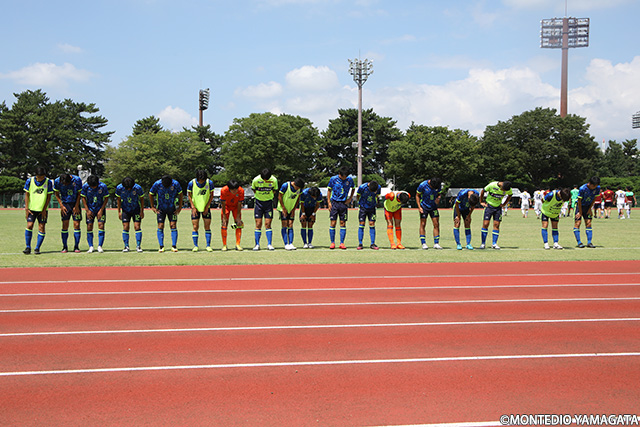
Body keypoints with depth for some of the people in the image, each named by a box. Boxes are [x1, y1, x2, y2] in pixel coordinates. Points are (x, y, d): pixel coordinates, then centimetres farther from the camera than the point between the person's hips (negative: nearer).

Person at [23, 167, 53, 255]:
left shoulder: (48, 182, -5)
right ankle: (28, 247, 3)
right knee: (29, 225, -8)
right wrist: (26, 208, -4)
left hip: (43, 209, 0)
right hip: (31, 208, 0)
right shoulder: (29, 181, -4)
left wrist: (44, 209, -6)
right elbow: (26, 195, 1)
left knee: (41, 227, -4)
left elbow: (49, 196, -1)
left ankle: (37, 248, 4)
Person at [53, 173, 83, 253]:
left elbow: (79, 193, -3)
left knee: (76, 225, -6)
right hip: (65, 204, 0)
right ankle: (64, 247, 4)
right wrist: (61, 206, -4)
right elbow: (57, 194, 3)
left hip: (75, 204, 0)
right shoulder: (57, 181, -11)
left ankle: (76, 246, 2)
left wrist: (76, 206, -6)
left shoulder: (77, 180, -15)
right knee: (65, 225, -5)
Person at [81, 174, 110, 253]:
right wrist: (87, 210, -7)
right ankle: (91, 247, 2)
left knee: (101, 225, -11)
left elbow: (106, 198, -6)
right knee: (89, 226, -5)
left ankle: (100, 246, -6)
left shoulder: (103, 186, -17)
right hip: (90, 209, 1)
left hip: (100, 208, -1)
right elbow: (83, 198, -2)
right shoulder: (85, 186, -14)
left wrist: (101, 210, -10)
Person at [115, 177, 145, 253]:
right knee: (125, 227, -4)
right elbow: (118, 199, -1)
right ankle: (126, 246, 4)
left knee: (137, 227, -8)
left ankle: (138, 246, -2)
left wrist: (142, 211, -4)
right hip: (125, 210, 1)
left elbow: (142, 198, -6)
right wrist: (119, 211, 0)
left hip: (136, 210, -1)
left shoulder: (138, 188, -22)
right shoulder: (119, 188, -17)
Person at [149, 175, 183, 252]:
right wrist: (153, 207, 1)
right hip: (160, 209, 0)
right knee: (160, 226, -5)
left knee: (173, 226, -6)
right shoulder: (157, 184, -17)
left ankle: (174, 246, -1)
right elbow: (150, 194, -1)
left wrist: (180, 207, 2)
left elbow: (180, 194, 1)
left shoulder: (176, 184, -15)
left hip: (172, 209, 0)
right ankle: (161, 247, 1)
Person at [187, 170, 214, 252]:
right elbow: (189, 195, -2)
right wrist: (193, 207, -7)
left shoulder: (210, 183, -14)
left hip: (206, 208, 1)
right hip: (195, 208, -1)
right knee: (195, 227, -4)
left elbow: (211, 195, -1)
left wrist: (207, 206, -6)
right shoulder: (191, 183, -15)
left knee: (207, 226, -2)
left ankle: (208, 245, 4)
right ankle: (195, 246, 4)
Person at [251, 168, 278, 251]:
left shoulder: (274, 180, -12)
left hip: (269, 203, 0)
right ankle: (257, 244, 4)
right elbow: (254, 190, 4)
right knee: (258, 224, -3)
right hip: (259, 202, 0)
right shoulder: (256, 180, -14)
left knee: (268, 224, -3)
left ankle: (269, 244, 1)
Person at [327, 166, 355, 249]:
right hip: (334, 202, -1)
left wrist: (350, 199, 5)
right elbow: (329, 190, 7)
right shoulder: (333, 179, -4)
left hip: (344, 203, 1)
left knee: (343, 223, 1)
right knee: (333, 223, -4)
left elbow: (353, 188, 17)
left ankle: (342, 243, 5)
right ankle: (332, 243, 3)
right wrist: (329, 202, 0)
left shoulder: (350, 179, 0)